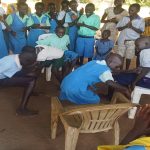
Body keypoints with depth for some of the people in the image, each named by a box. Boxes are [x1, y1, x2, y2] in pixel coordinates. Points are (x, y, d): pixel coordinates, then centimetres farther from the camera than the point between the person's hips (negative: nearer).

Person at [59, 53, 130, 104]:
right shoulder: (105, 70, -11)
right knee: (95, 100, 5)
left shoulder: (95, 62, 13)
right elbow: (111, 83, -27)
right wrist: (125, 90, -17)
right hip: (75, 89, -9)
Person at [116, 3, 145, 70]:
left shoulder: (141, 20, -1)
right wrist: (125, 26, -14)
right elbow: (118, 28, 5)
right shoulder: (124, 18, 6)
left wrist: (132, 27, -20)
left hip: (132, 41, -2)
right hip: (122, 40, 3)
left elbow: (141, 31, -9)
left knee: (128, 57, 5)